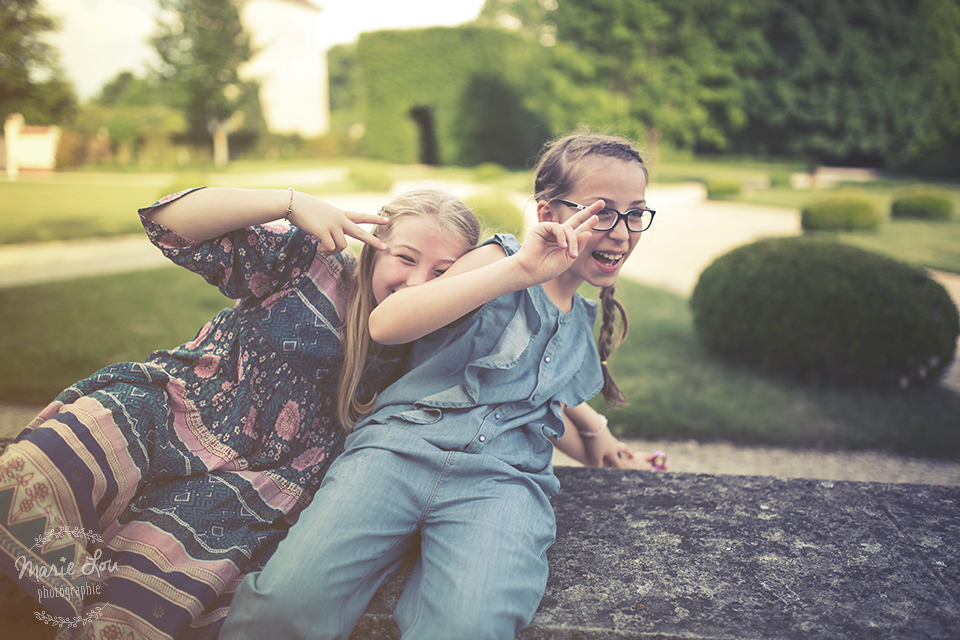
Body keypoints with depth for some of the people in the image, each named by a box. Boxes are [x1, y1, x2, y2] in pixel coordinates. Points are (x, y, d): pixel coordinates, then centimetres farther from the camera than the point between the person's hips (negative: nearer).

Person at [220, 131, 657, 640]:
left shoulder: (583, 324, 25)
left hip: (502, 478, 4)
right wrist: (520, 270, -16)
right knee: (290, 599, -26)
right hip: (403, 444, -3)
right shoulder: (500, 260, 5)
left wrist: (594, 429, 32)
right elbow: (386, 324, -12)